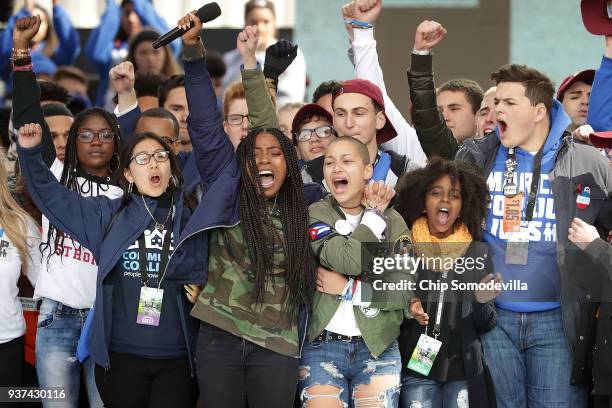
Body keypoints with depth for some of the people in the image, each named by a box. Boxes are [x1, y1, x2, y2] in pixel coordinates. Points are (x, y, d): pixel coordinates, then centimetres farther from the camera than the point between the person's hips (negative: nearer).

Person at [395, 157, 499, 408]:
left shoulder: (478, 252, 5)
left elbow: (485, 326, 7)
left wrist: (482, 302, -12)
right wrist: (405, 310, -11)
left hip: (464, 372, 1)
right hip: (415, 368, -1)